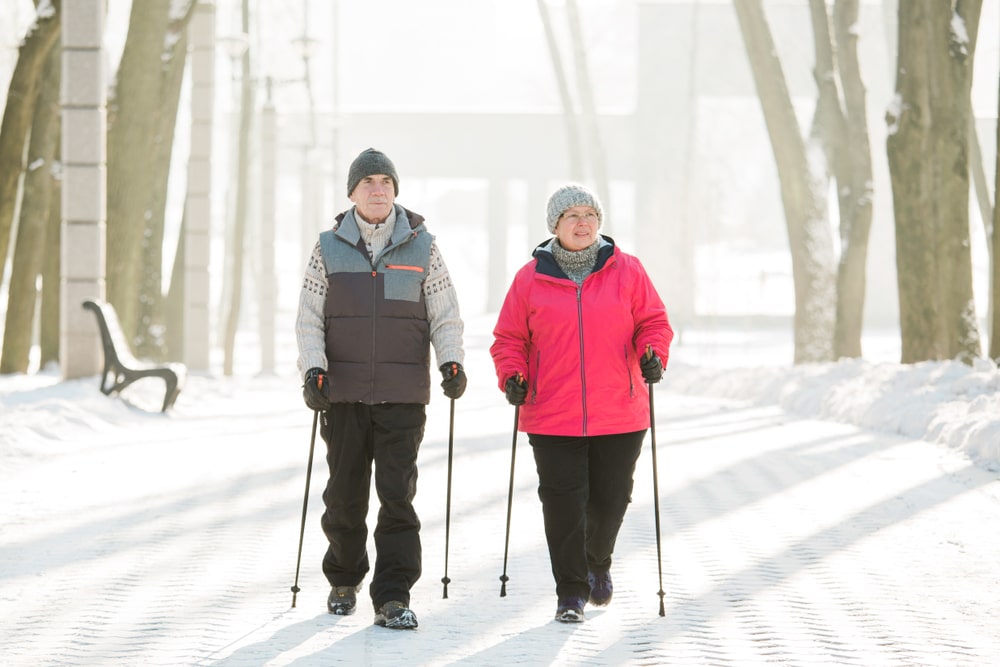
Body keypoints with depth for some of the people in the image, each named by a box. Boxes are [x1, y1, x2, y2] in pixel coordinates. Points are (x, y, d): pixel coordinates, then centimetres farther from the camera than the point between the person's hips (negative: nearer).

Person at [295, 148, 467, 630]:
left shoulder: (422, 247, 5)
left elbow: (445, 315, 5)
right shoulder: (329, 249, 5)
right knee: (345, 494, 7)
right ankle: (344, 581, 29)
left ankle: (393, 599, -7)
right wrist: (313, 371, -11)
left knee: (398, 495, -7)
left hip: (403, 394, -1)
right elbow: (309, 319, 3)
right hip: (344, 393, 1)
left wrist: (451, 362, -12)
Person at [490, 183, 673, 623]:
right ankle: (571, 592, 6)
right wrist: (512, 377, -10)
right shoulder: (531, 278, 3)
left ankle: (598, 563, 40)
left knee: (611, 499, 9)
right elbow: (509, 338, 7)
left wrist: (652, 355, -13)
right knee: (563, 503, -4)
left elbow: (653, 321, 6)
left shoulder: (626, 271, 4)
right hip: (552, 418, -1)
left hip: (619, 417, 1)